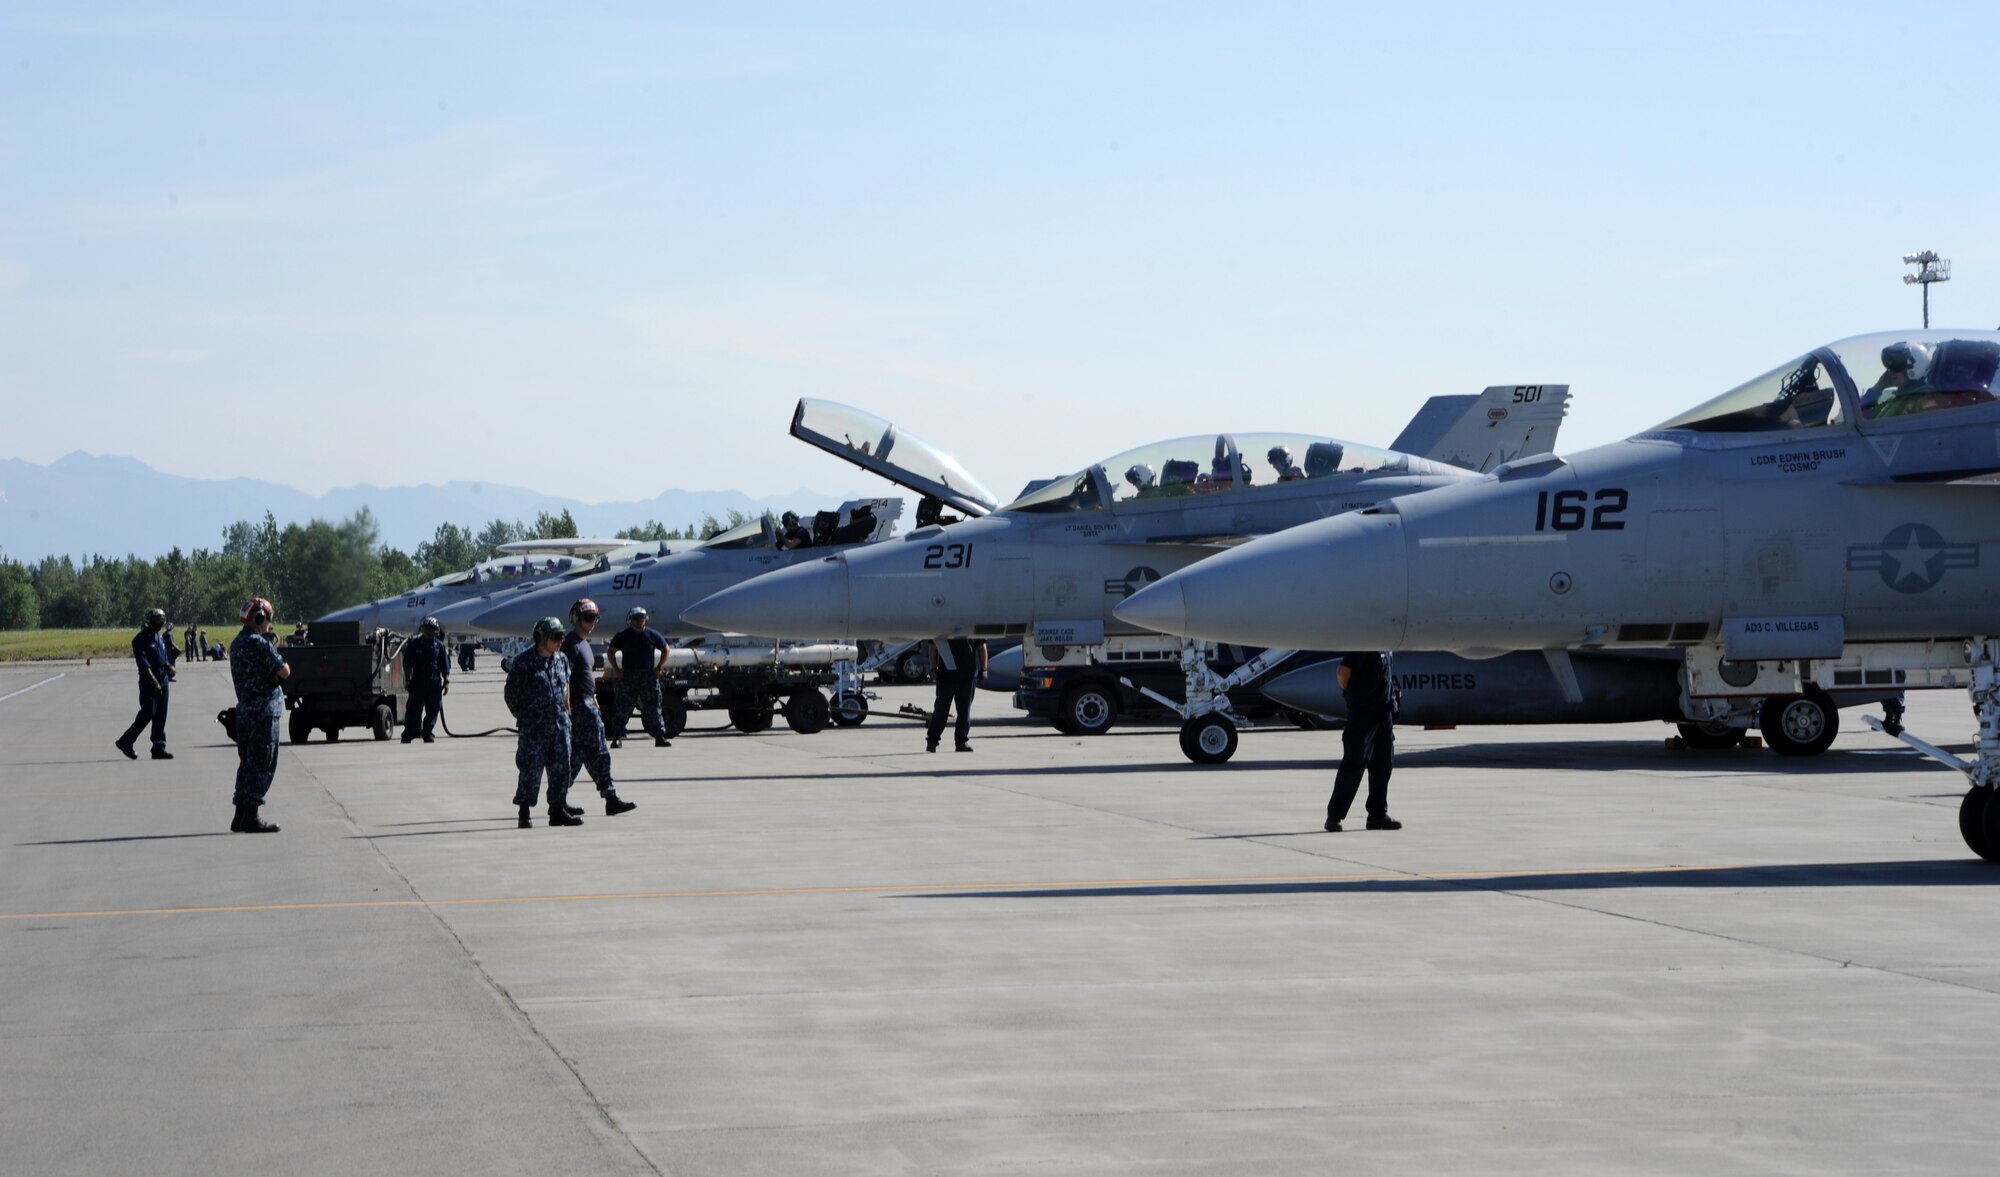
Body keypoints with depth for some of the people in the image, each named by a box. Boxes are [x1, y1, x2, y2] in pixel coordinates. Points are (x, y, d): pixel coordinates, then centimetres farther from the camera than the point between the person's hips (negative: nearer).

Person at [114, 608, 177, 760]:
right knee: (148, 713, -9)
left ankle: (159, 748, 8)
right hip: (148, 683, -8)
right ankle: (126, 742, 4)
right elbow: (143, 664, -18)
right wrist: (155, 682, -23)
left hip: (162, 682, 8)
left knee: (160, 716, 6)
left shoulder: (160, 637, 14)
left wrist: (169, 666, -1)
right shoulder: (141, 639, -11)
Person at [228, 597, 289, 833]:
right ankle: (251, 817, -6)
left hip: (244, 708, 9)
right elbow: (284, 673, -12)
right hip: (264, 710, -9)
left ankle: (241, 817, 16)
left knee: (247, 763, 14)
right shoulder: (260, 644, -16)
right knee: (262, 765, -5)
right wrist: (278, 658, 6)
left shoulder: (237, 644, 14)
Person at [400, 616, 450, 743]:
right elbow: (407, 664, 4)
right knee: (414, 709, -2)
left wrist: (446, 681, 5)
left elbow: (445, 665, 11)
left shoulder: (439, 645, 8)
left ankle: (428, 734, 12)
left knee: (432, 710, 4)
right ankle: (408, 734, 3)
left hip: (435, 683, 2)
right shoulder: (414, 644, 2)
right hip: (418, 682, -2)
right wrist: (407, 679, -2)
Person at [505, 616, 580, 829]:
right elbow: (510, 694, -2)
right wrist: (523, 717, 0)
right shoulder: (523, 661, -8)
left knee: (560, 768, 7)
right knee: (531, 769, -6)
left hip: (559, 723, 6)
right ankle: (524, 813, 1)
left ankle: (558, 810, 16)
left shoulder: (561, 659, 9)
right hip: (533, 728, -6)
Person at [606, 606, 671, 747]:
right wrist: (616, 670, 0)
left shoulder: (653, 635, 3)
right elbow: (611, 652, 9)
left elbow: (665, 650, 14)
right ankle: (616, 737, 3)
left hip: (649, 676, 1)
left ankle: (660, 737, 7)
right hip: (628, 676, -1)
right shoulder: (623, 636, 0)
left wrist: (659, 668, 4)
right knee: (623, 709, -2)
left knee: (653, 709, 2)